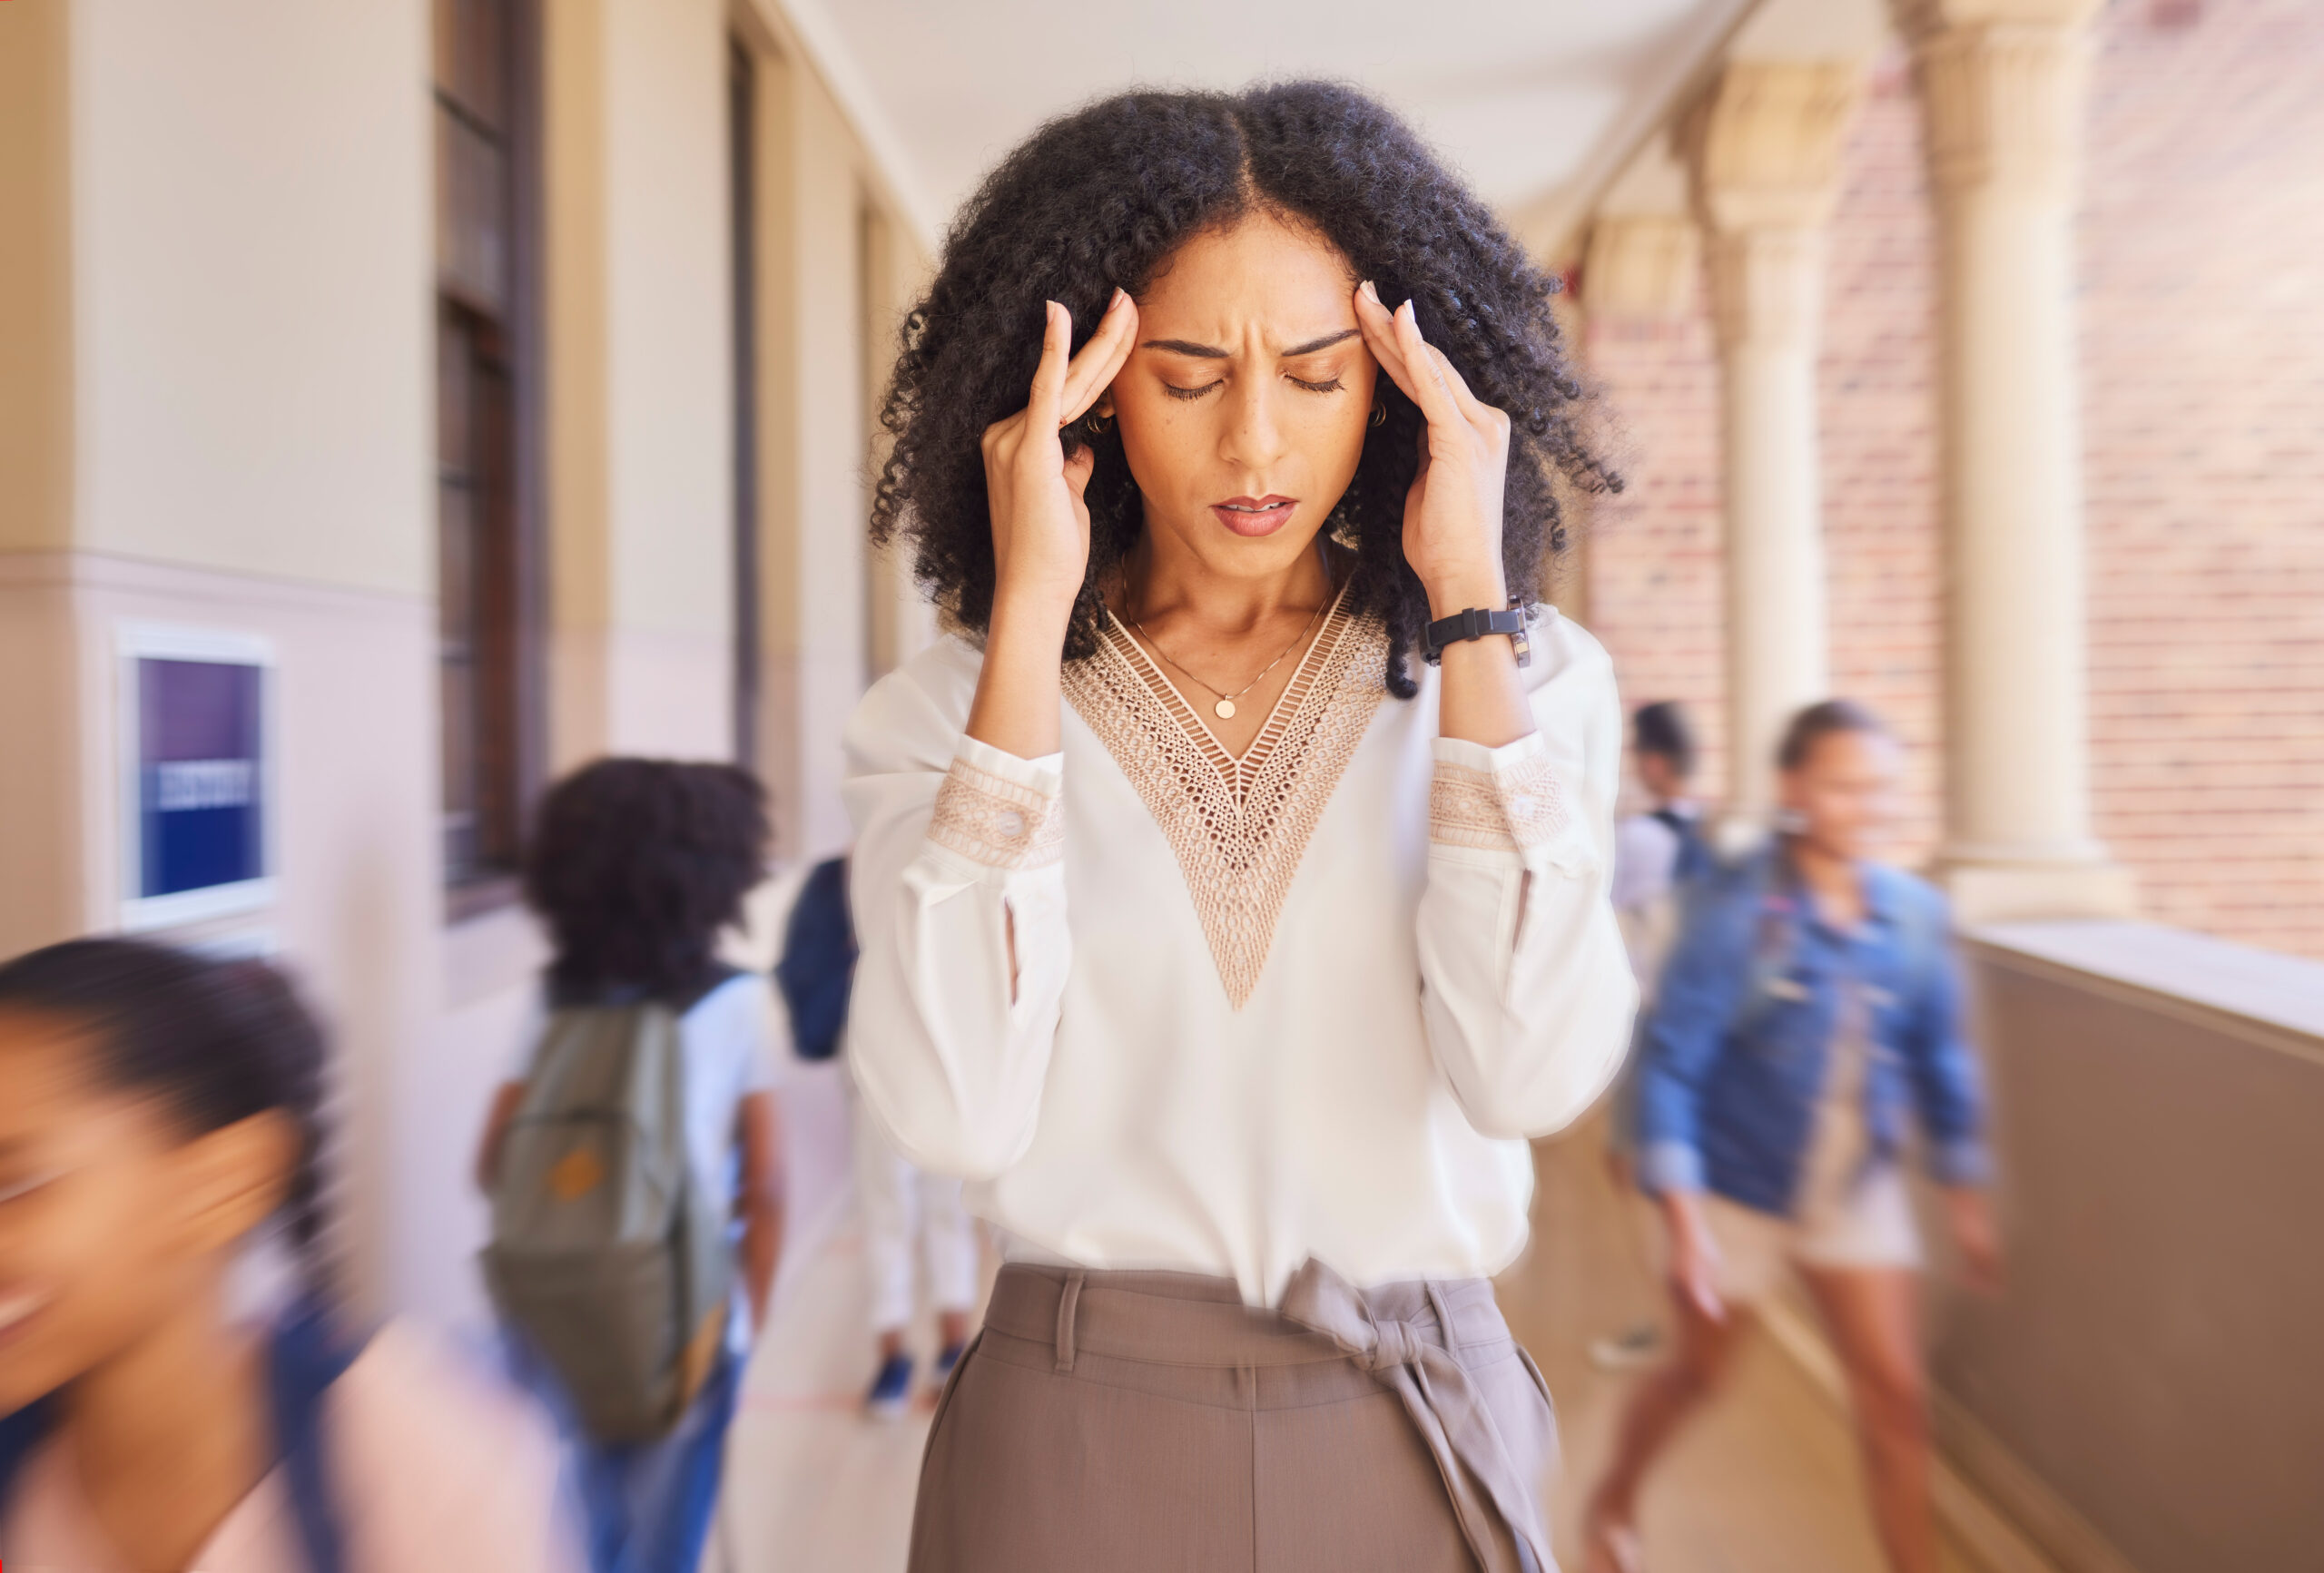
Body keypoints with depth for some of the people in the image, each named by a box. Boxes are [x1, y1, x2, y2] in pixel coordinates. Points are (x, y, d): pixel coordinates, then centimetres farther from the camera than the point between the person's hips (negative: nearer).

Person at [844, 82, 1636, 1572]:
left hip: (1420, 1431, 1)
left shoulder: (1525, 674, -5)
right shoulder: (943, 705, -7)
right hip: (1073, 1433, 0)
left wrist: (1470, 606, -19)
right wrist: (1031, 620, -21)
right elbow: (956, 1110, -21)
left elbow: (1532, 1071, -18)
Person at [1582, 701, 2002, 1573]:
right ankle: (1614, 1503, 45)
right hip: (1736, 1190, -3)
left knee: (1897, 1398, 2)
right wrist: (1683, 1221, -23)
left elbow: (1939, 1060, 6)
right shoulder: (1734, 912, -21)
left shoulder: (1915, 915, -7)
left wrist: (1965, 1196, 8)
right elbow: (1671, 1064, -20)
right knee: (1699, 1374, 16)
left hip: (1859, 1191, 3)